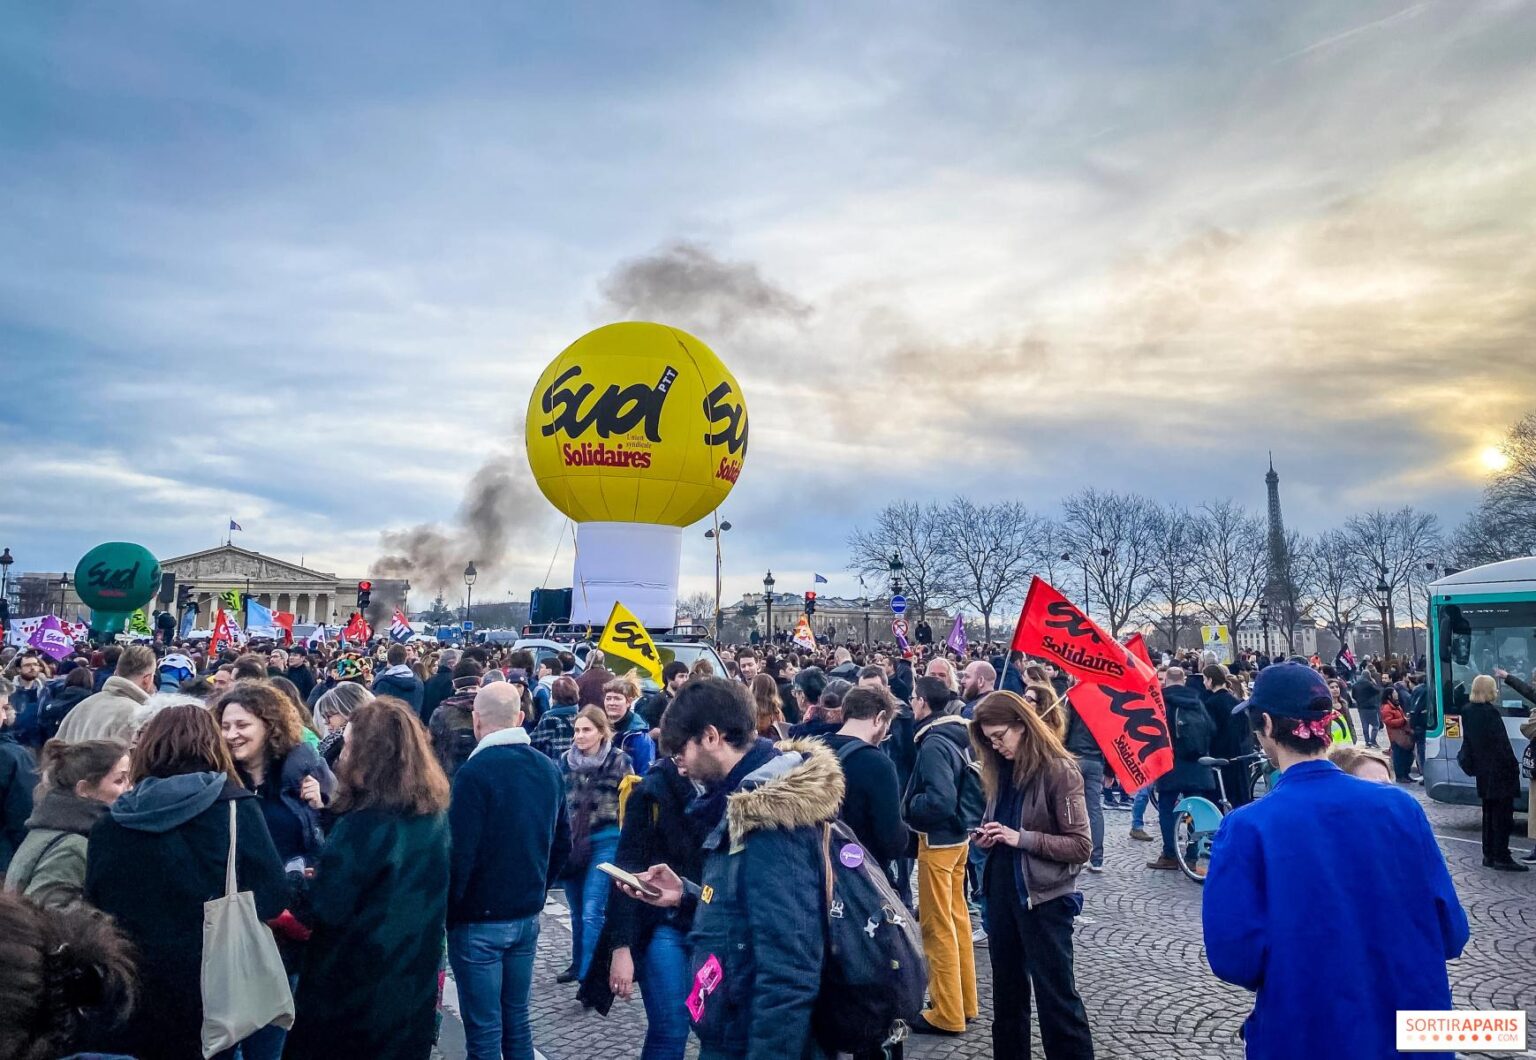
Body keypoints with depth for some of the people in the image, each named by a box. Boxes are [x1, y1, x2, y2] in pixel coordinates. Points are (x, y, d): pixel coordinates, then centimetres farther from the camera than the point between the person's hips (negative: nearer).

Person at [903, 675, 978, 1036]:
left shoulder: (933, 744, -22)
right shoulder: (958, 735, 5)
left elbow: (940, 800, -30)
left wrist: (907, 806, -14)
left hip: (938, 840, -9)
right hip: (959, 835, 9)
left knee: (938, 926, 1)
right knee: (957, 918, 17)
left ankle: (948, 1014, 10)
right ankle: (965, 1001, 29)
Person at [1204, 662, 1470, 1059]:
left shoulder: (1246, 828, -19)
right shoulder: (1399, 805, -9)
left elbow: (1234, 956, -20)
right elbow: (1450, 933, -2)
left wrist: (1292, 972, 3)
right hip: (1412, 1027, 3)